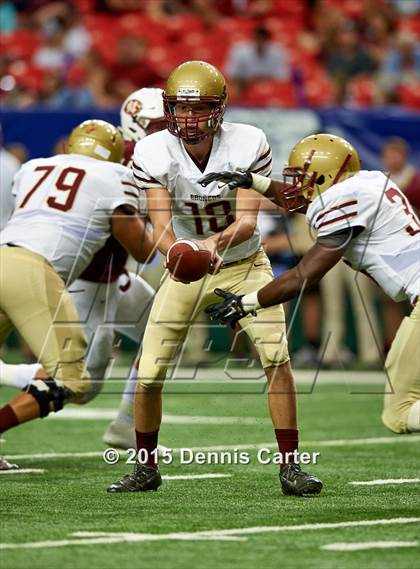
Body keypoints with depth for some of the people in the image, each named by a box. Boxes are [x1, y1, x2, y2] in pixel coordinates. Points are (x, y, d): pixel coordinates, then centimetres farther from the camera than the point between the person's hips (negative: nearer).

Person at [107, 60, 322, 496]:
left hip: (245, 265, -1)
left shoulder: (248, 145, -21)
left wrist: (216, 242, -48)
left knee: (277, 358, -17)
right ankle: (146, 468, 15)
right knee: (148, 374, -6)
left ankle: (289, 466, -6)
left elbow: (248, 221, -26)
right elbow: (160, 227, -26)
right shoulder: (153, 154, -19)